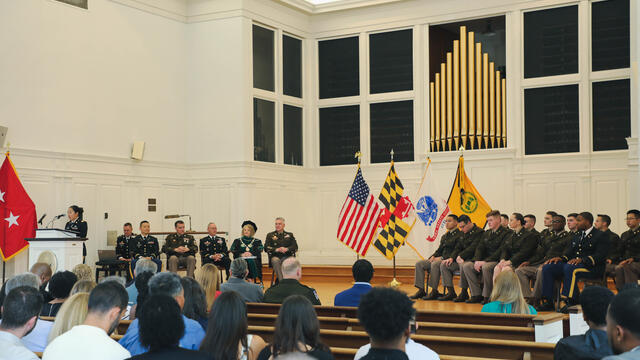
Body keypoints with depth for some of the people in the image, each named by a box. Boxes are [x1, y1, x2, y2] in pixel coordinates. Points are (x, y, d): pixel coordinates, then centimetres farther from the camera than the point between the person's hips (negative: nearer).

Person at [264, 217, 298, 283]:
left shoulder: (290, 235, 20)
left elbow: (295, 247, 7)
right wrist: (277, 249, -14)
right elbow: (266, 248, 4)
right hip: (275, 256, -1)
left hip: (286, 256, 1)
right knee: (275, 261, -38)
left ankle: (278, 279, -30)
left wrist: (287, 249, -14)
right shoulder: (270, 235, 18)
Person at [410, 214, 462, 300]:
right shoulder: (444, 236, 22)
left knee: (435, 264, -37)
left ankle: (434, 291, -31)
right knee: (419, 264, -9)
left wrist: (442, 258, -18)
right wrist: (433, 256, 2)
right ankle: (421, 290, -13)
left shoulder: (459, 235, -6)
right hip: (441, 259, 9)